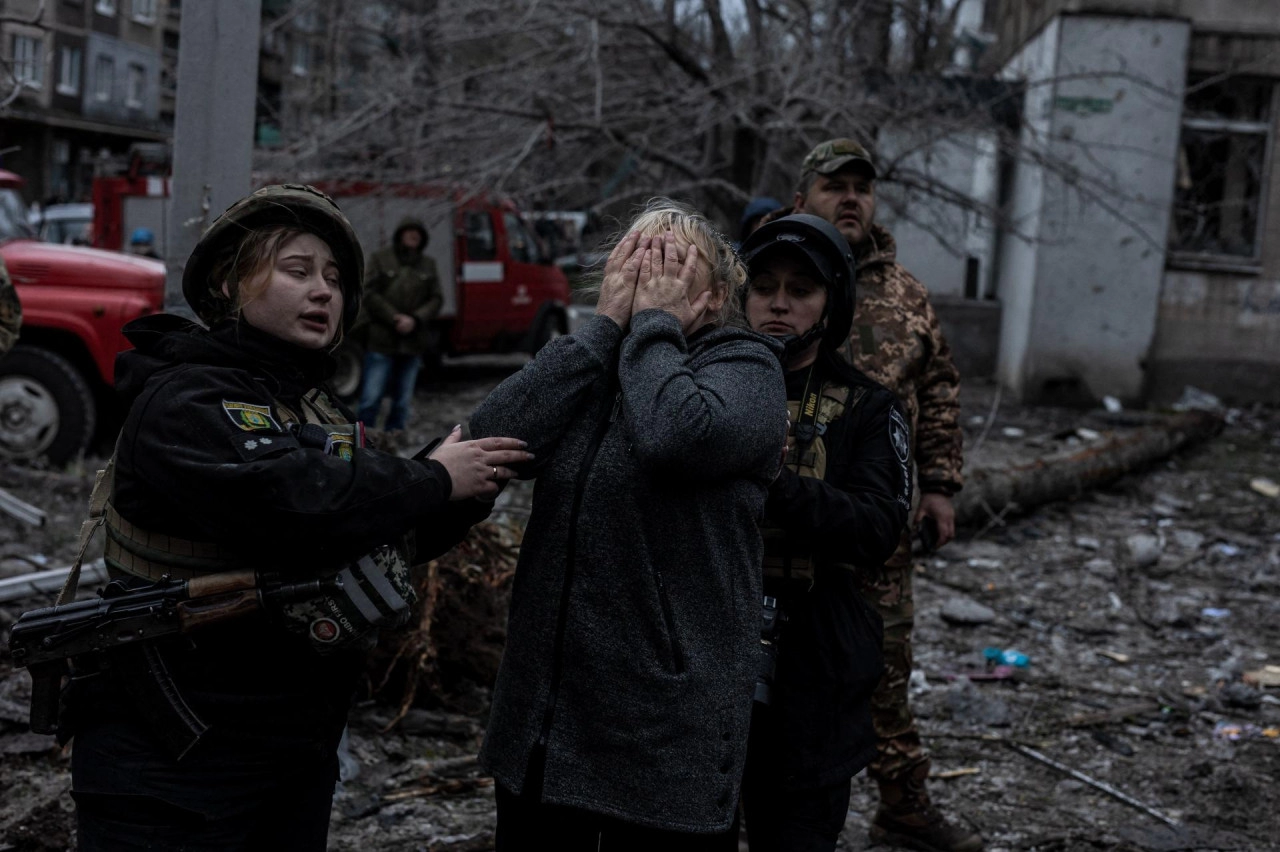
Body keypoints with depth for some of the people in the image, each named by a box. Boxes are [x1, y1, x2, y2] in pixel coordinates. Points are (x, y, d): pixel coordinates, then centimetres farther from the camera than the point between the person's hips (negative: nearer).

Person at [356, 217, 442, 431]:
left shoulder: (428, 265, 11)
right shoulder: (381, 260, 2)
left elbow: (436, 299, 7)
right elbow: (370, 294, -4)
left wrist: (415, 319, -10)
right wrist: (394, 318, -14)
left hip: (413, 342, 4)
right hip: (381, 340, -4)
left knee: (403, 401, 9)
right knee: (371, 398, -7)